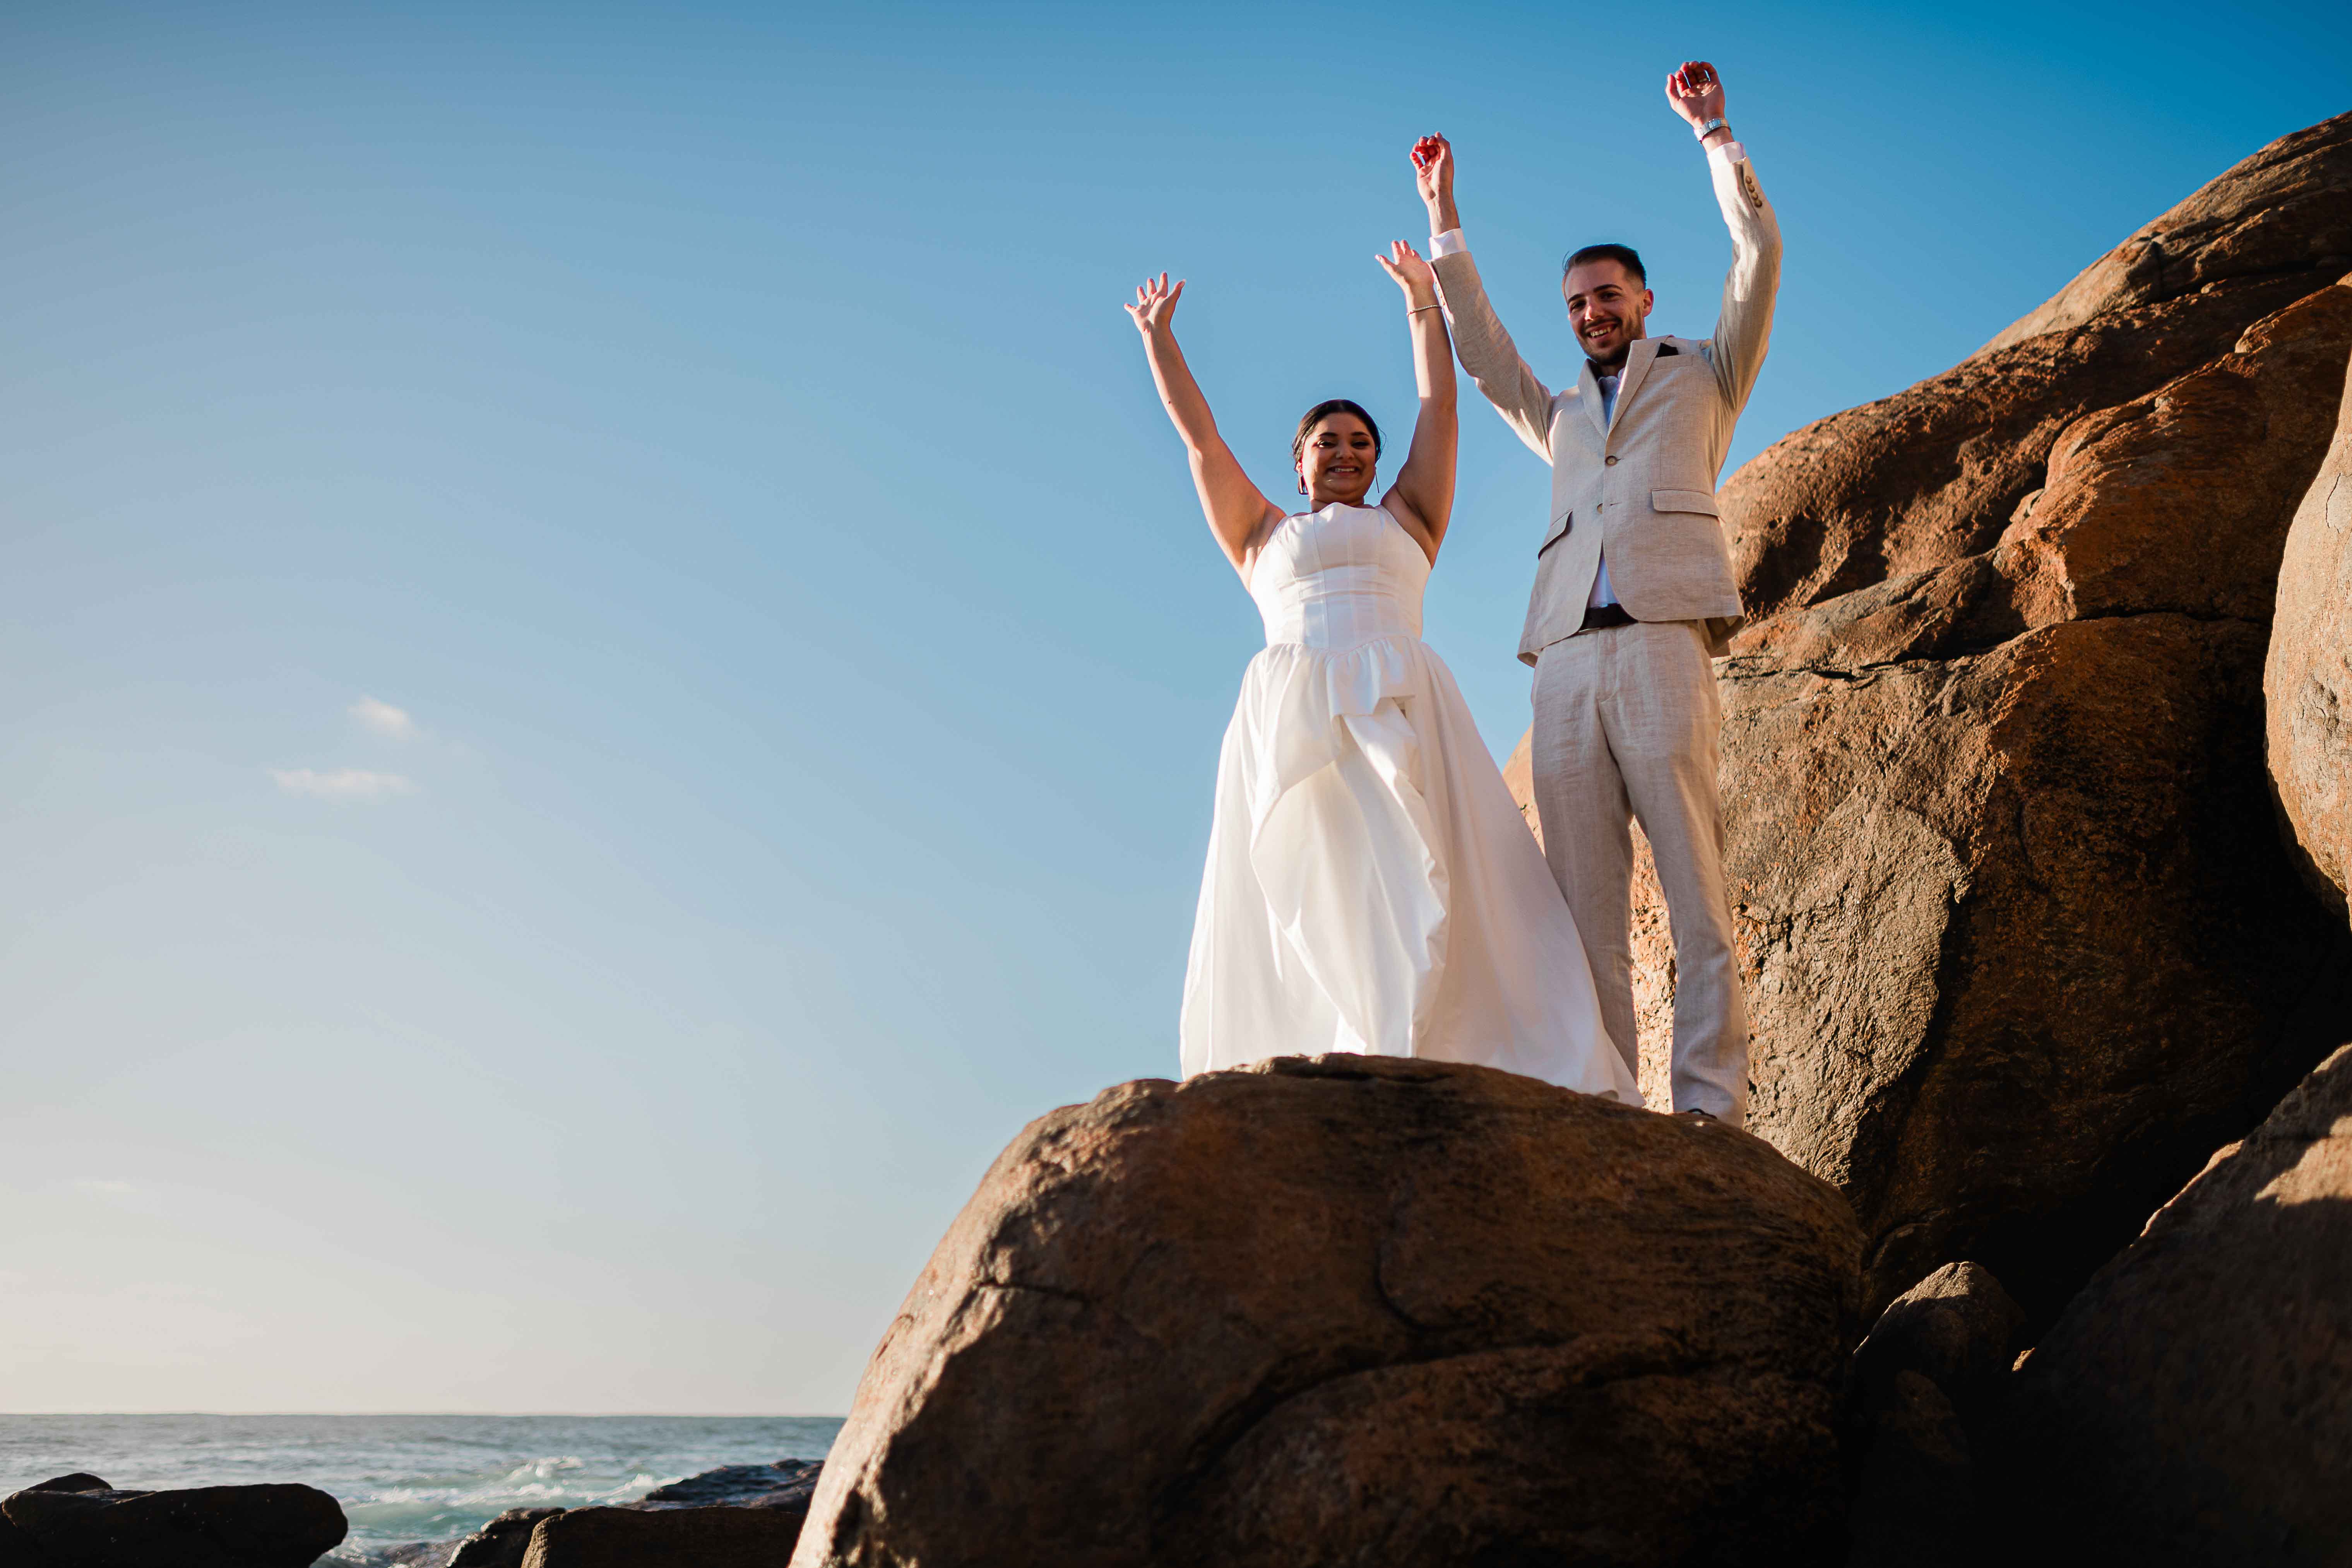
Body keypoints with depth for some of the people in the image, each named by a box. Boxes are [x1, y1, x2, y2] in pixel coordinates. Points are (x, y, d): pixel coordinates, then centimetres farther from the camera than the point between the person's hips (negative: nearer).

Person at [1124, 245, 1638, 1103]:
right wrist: (1157, 335, 30)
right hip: (1290, 709, 0)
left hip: (1398, 707, 1)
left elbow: (1438, 409, 25)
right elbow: (1198, 434, 25)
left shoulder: (1405, 519, 26)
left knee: (1418, 881, -15)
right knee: (1305, 904, -11)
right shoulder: (1264, 534, 25)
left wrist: (1422, 301, 29)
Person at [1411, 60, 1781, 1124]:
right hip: (1565, 661, 4)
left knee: (1696, 896, -11)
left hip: (1663, 641, -4)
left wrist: (1713, 133, 17)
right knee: (1585, 910, -4)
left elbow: (1759, 257, 15)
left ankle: (1710, 1111, -14)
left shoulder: (1702, 376, 24)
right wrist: (1443, 217, 33)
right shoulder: (1561, 416, 33)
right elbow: (1479, 353, 32)